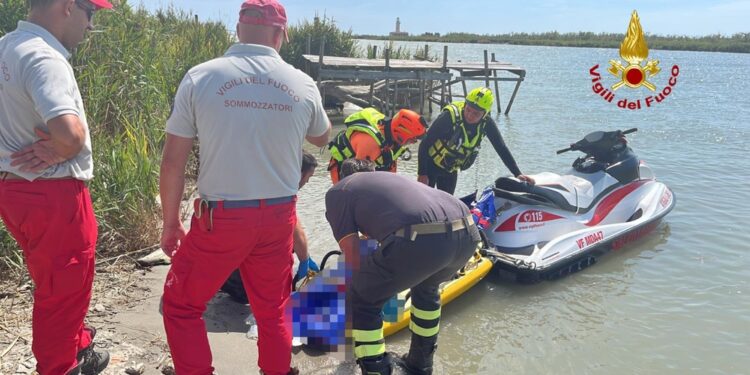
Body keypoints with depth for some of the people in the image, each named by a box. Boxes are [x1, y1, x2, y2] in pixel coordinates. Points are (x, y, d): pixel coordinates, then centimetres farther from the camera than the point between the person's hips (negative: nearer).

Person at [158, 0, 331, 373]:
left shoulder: (200, 77, -8)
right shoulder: (303, 84, -2)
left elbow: (172, 163, -5)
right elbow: (322, 139, 19)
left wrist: (170, 222, 7)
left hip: (220, 217, -3)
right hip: (279, 217, 3)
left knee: (181, 305, 19)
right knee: (273, 311, 22)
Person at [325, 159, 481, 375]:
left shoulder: (337, 191, 21)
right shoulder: (388, 177, 40)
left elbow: (353, 256, 13)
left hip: (422, 238, -7)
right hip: (466, 232, 8)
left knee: (362, 300, 17)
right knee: (426, 288, 37)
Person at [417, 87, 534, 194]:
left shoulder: (487, 123, -17)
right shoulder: (450, 116, -30)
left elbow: (501, 148, -8)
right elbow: (425, 144, -26)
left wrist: (517, 174, -15)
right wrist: (422, 173, -28)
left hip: (451, 170, 5)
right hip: (431, 164, -4)